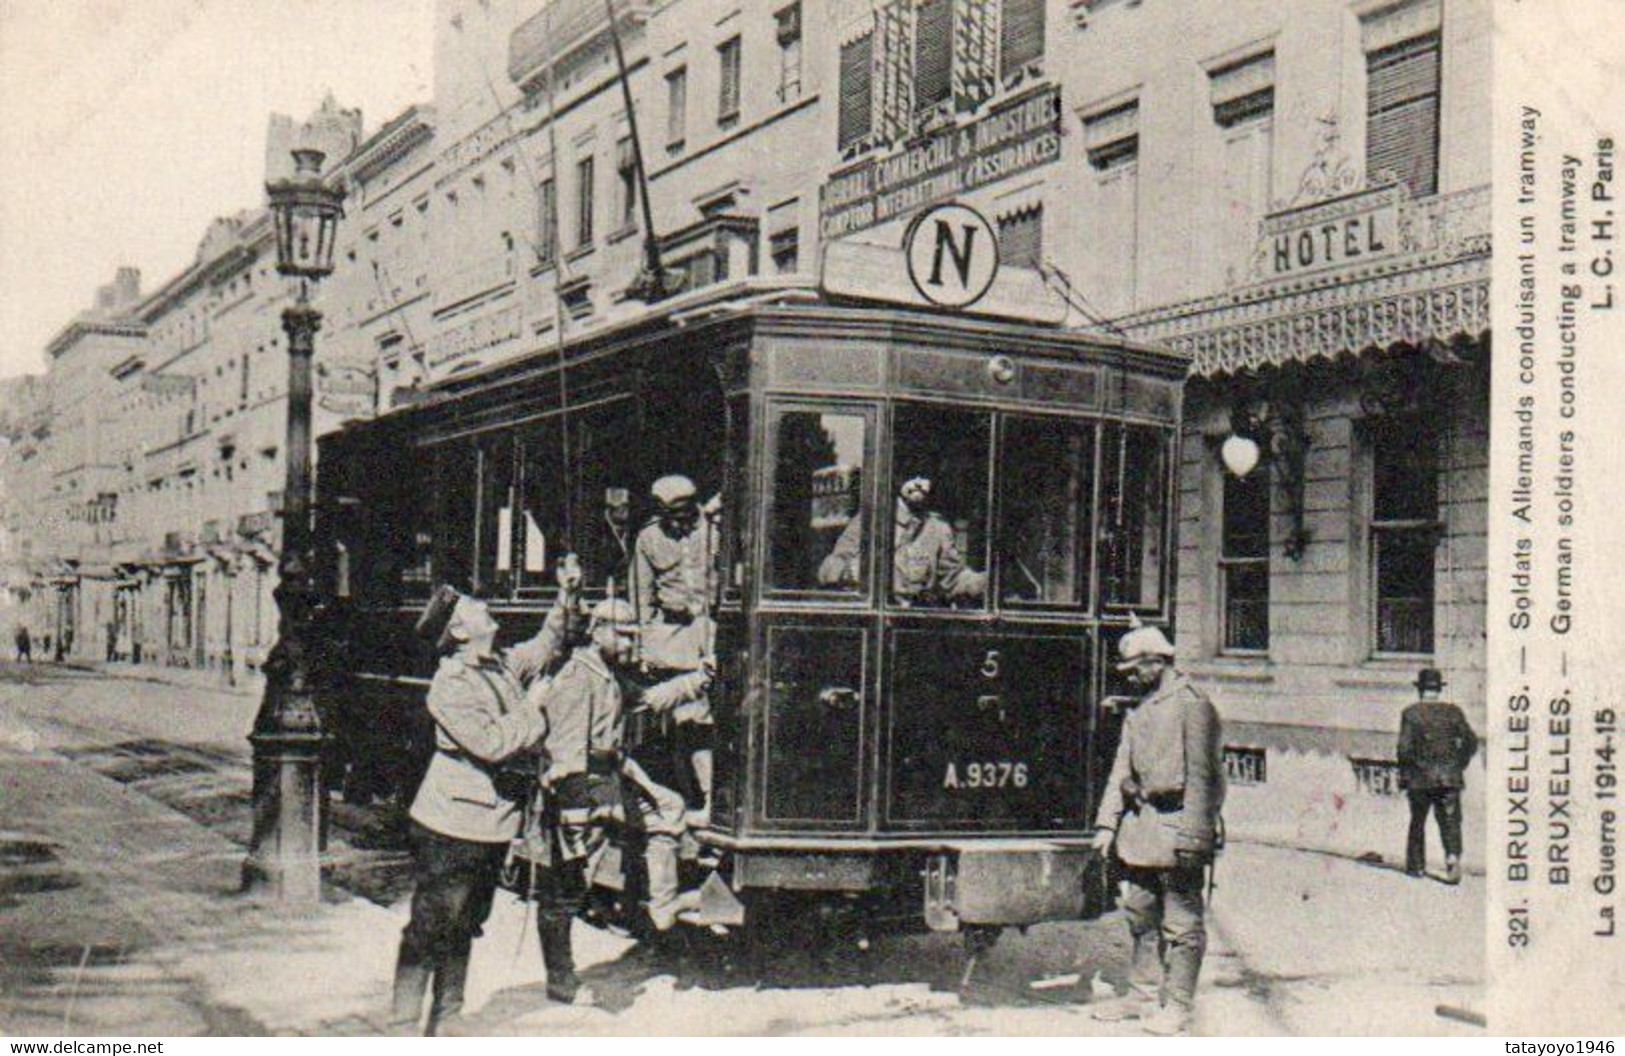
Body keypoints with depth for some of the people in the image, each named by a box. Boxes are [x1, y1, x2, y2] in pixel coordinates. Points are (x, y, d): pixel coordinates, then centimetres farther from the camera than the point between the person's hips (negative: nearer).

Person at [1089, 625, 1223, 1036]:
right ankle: (1143, 993, 26)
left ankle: (1178, 1006, 6)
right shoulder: (1140, 712, 18)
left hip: (1175, 821, -8)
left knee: (1181, 921, -1)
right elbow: (1122, 768, 17)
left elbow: (1199, 774, -13)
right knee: (1140, 914, 15)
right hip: (1140, 823, 9)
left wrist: (1193, 833, -17)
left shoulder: (1190, 704, -8)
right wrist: (1107, 823, 10)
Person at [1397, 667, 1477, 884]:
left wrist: (1403, 776, 0)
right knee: (1450, 822, 2)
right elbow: (1471, 741, 0)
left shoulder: (1411, 713, -4)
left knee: (1417, 822, 15)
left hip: (1420, 778, -1)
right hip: (1449, 778, 1)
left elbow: (1404, 748, -9)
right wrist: (1459, 765, 11)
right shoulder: (1453, 712, 4)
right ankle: (1453, 856, -21)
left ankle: (1416, 865, 21)